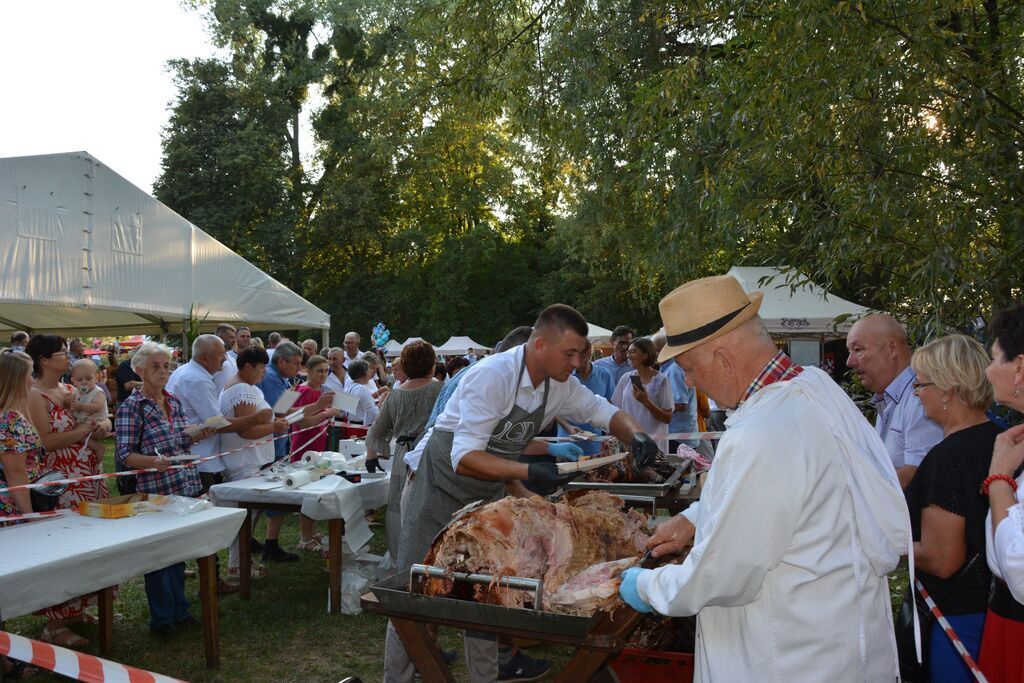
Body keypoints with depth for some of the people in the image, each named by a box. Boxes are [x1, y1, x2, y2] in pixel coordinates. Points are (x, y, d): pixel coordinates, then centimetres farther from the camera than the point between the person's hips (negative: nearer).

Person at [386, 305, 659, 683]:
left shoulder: (560, 386, -5)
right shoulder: (493, 376, -29)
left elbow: (606, 412, 7)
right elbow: (464, 458, -31)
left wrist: (636, 435, -15)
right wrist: (528, 473, -41)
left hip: (487, 493, 6)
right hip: (439, 484, -6)